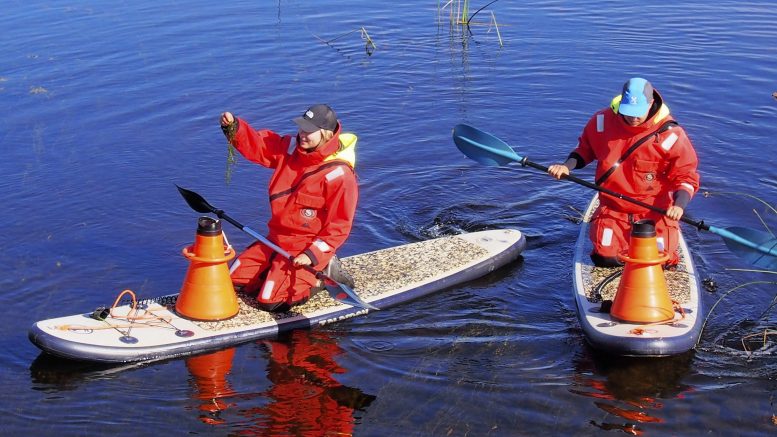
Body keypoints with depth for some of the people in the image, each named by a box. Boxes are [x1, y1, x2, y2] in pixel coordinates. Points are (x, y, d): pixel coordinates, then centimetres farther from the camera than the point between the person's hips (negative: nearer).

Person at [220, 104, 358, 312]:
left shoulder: (339, 175, -21)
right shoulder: (291, 147, -2)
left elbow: (339, 226, -18)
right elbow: (256, 143, 1)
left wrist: (313, 255, -23)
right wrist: (233, 127, -20)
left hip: (305, 248, -7)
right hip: (275, 239, 8)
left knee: (270, 301, -13)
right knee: (235, 279, 10)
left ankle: (320, 275, 5)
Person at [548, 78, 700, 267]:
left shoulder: (670, 134, -13)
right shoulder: (602, 121, -5)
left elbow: (686, 176, -9)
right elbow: (585, 149, 13)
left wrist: (679, 205, -26)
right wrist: (567, 166, -6)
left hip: (655, 210, -2)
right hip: (613, 209, 2)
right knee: (605, 258, -11)